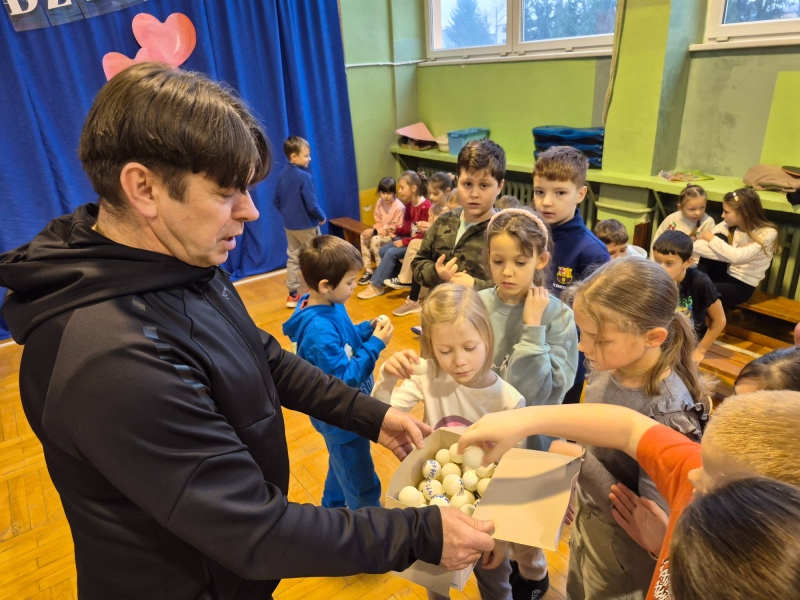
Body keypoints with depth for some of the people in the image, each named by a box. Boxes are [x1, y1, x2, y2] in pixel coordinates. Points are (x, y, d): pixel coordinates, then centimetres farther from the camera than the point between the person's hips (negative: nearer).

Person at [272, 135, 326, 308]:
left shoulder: (283, 176, 3)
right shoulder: (305, 176, -19)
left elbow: (276, 201, 11)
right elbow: (311, 204, -21)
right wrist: (322, 217, -5)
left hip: (289, 225, 7)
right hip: (307, 225, -7)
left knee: (292, 258, 12)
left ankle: (292, 295, 17)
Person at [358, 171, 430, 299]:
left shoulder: (425, 206, -20)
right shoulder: (409, 204, 8)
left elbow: (424, 234, -23)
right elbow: (408, 228, 11)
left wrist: (404, 242, -22)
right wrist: (396, 230, -7)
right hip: (409, 239, 9)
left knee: (391, 253, -21)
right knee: (383, 250, -4)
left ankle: (376, 286, -10)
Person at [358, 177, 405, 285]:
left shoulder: (399, 207, -23)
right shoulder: (380, 202, 0)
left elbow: (396, 228, -22)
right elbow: (378, 222, 8)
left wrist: (376, 231, -24)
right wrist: (373, 230, -15)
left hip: (394, 235, -8)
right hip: (382, 231, 8)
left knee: (375, 240, -29)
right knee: (364, 236, -12)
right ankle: (368, 271, -6)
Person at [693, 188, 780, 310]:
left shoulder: (767, 233, -16)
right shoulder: (728, 225, -4)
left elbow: (737, 257, -33)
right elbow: (696, 246, -14)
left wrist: (710, 237, -25)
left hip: (742, 285, -5)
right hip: (724, 274, 5)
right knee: (719, 237, -19)